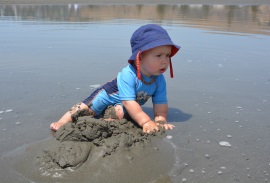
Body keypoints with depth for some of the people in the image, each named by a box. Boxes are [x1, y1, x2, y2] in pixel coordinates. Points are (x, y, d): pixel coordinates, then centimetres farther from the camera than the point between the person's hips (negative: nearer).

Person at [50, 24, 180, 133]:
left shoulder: (159, 79, -22)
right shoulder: (128, 75, -41)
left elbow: (161, 103, -16)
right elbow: (129, 102, -44)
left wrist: (160, 121, -30)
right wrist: (146, 122, -46)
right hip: (106, 96, -3)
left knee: (120, 113, -28)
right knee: (86, 107, -9)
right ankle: (63, 121, 7)